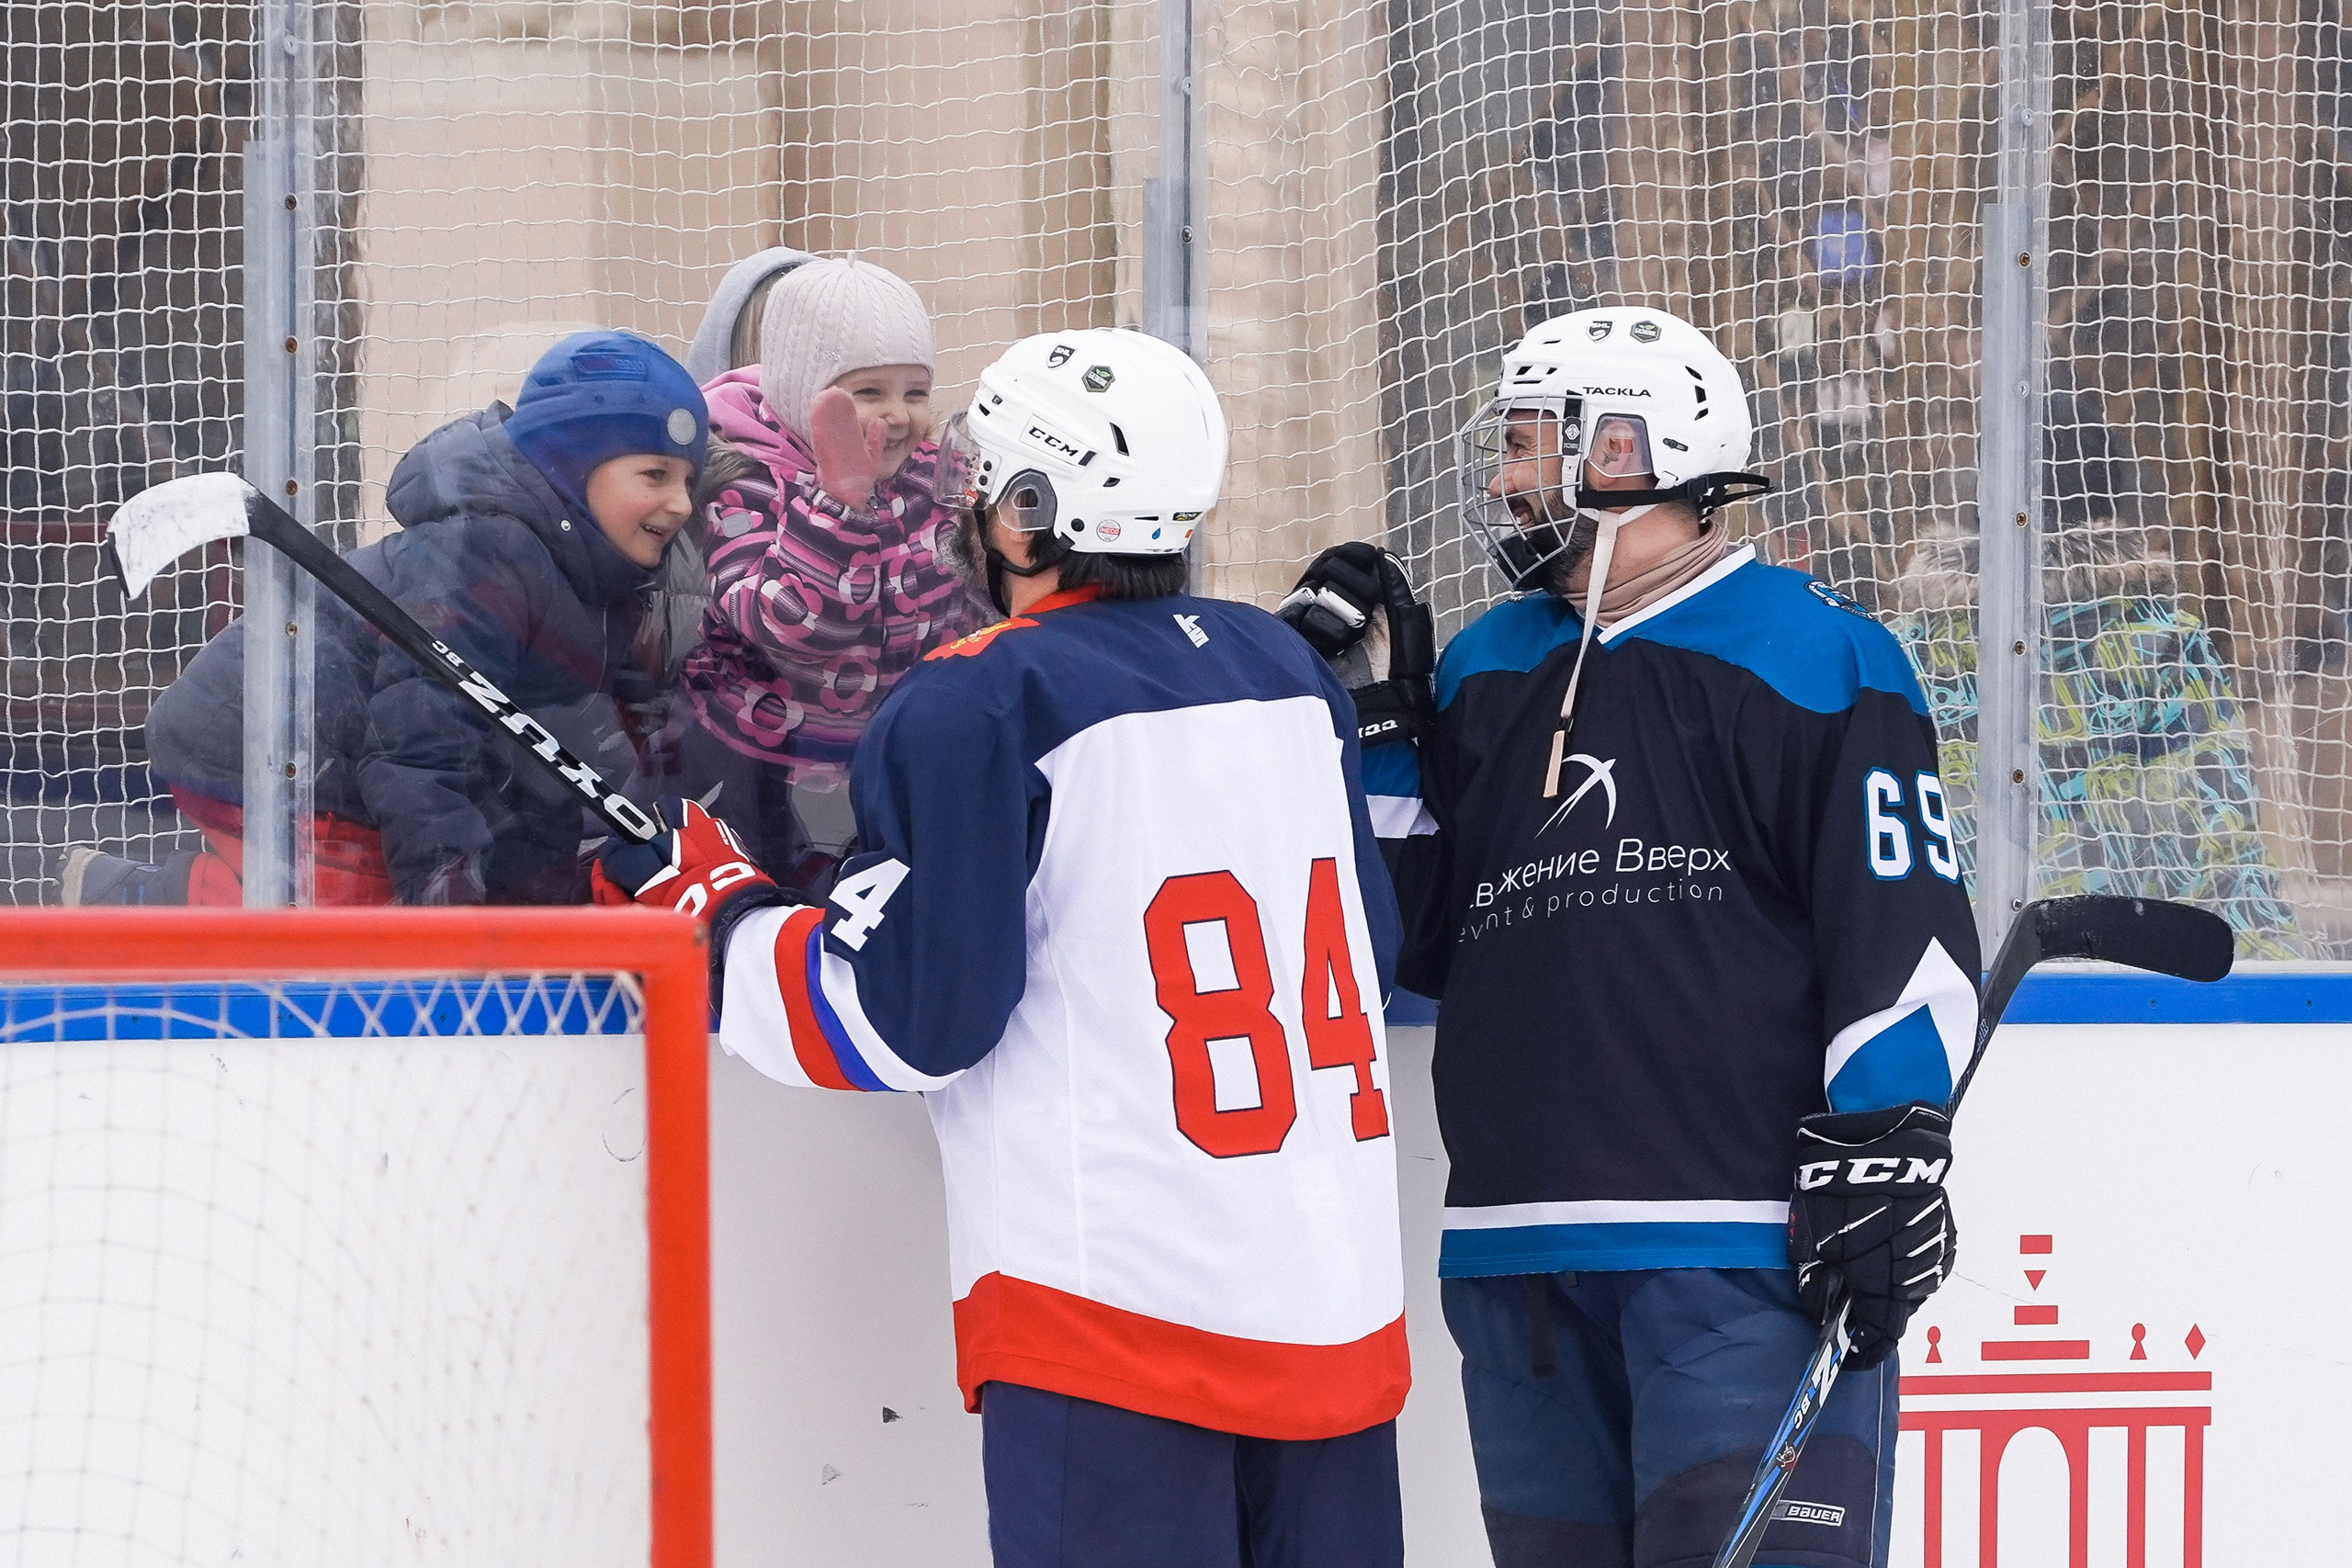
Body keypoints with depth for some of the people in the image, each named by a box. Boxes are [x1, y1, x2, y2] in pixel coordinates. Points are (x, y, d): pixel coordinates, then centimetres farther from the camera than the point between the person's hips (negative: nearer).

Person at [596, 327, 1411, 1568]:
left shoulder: (976, 708, -8)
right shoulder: (1287, 673, 12)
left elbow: (901, 1023, -10)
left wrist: (709, 905, 3)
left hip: (1115, 1313, -7)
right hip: (1340, 1309, 7)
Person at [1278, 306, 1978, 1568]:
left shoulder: (1805, 654, -2)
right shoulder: (1484, 671, 18)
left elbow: (1907, 920, -6)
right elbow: (1406, 940, 19)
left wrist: (1883, 1158, -13)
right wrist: (1360, 711, 10)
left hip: (1744, 1257, -7)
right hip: (1521, 1261, 7)